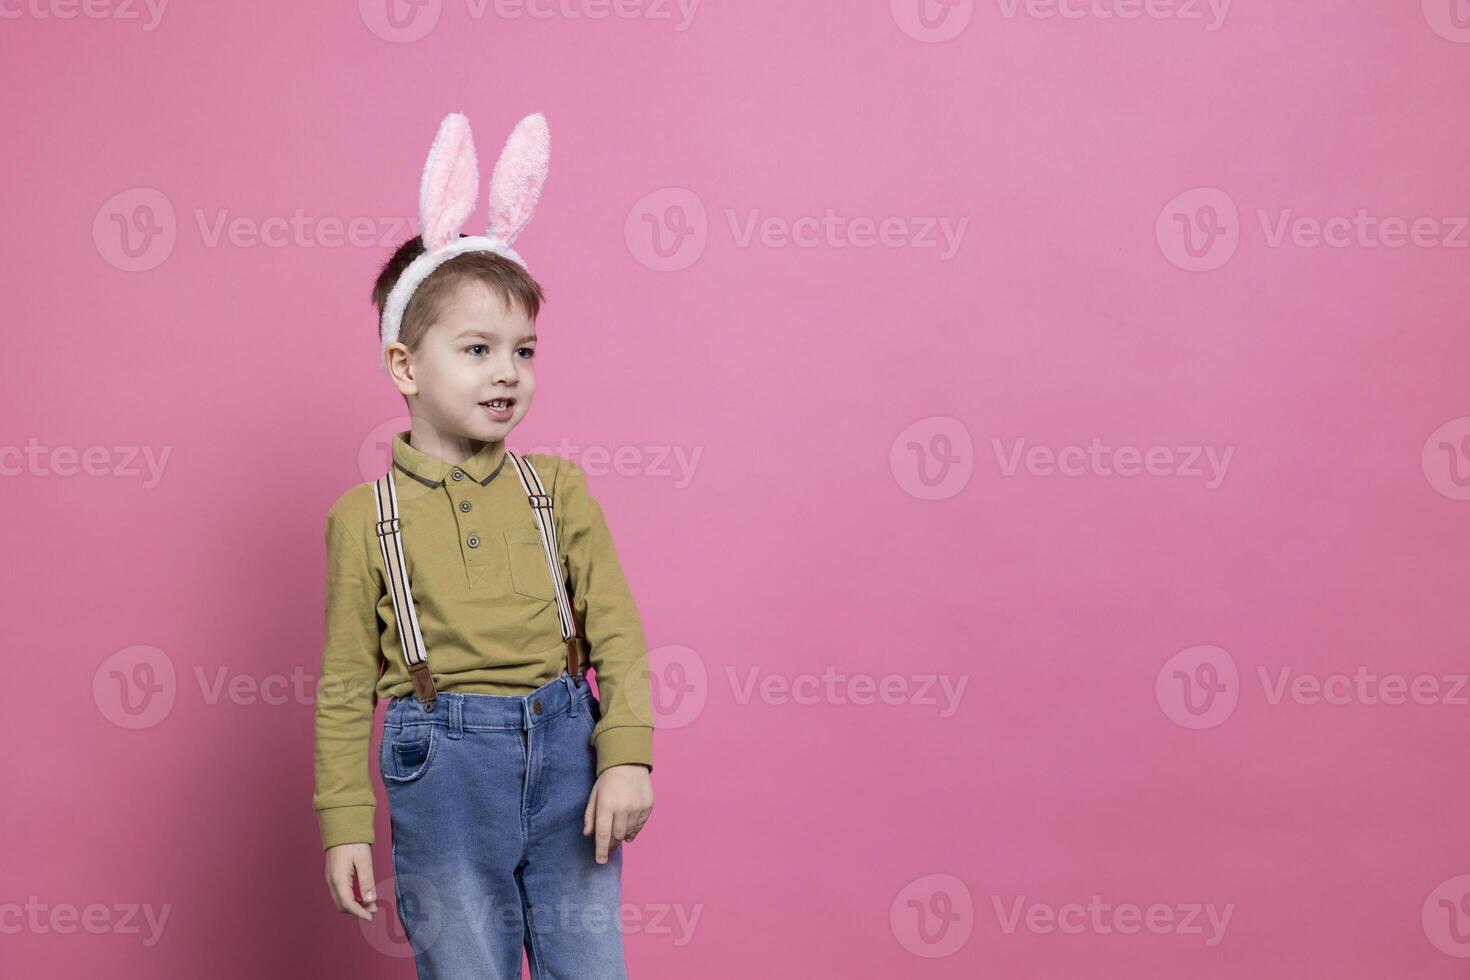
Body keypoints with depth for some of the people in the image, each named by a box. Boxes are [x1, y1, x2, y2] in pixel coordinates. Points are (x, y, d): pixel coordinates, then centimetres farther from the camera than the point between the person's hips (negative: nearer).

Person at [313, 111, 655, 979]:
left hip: (565, 753, 2)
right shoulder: (365, 514, 0)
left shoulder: (558, 489, 4)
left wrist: (628, 755, -10)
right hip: (443, 775, -1)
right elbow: (346, 686, 2)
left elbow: (616, 630, 1)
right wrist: (346, 826, 1)